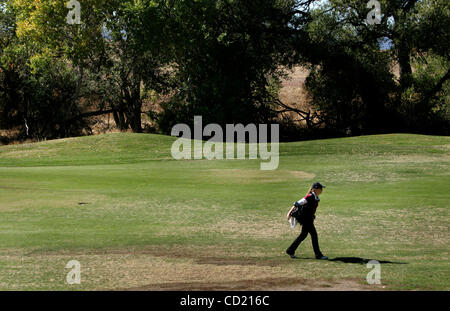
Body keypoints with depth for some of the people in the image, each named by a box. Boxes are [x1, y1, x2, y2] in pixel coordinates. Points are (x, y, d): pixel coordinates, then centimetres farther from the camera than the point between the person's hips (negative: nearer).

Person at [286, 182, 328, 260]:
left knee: (303, 235, 16)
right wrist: (290, 213, -19)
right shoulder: (310, 197, -20)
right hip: (306, 219, -10)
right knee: (314, 235, -7)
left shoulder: (316, 198, 7)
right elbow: (297, 203, -19)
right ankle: (318, 255, -2)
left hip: (310, 218, 10)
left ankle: (290, 251, 26)